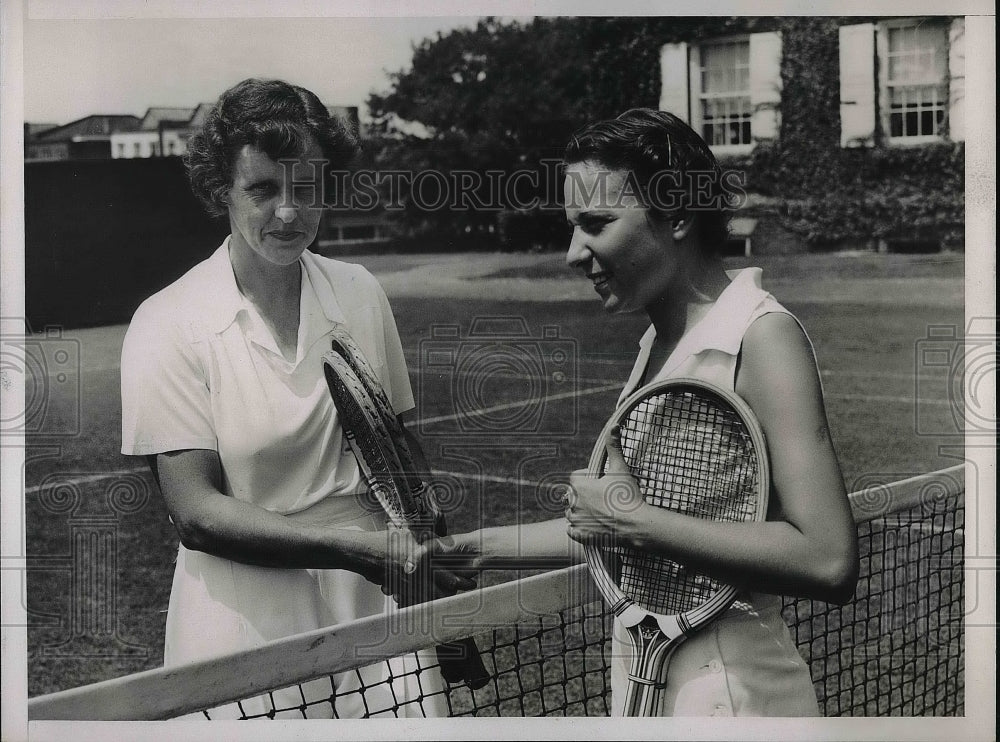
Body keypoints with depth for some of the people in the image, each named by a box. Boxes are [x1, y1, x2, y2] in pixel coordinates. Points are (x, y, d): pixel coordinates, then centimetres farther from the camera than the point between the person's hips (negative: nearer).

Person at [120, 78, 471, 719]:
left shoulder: (361, 293, 3)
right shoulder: (167, 326, -9)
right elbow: (196, 511, -14)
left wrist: (440, 572, 1)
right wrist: (353, 546, -24)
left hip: (376, 619, 3)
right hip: (245, 632, -3)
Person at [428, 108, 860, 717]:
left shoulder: (762, 337, -16)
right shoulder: (659, 343, 7)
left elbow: (829, 563, -25)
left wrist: (634, 521, -22)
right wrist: (491, 545, 15)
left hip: (729, 694, -7)